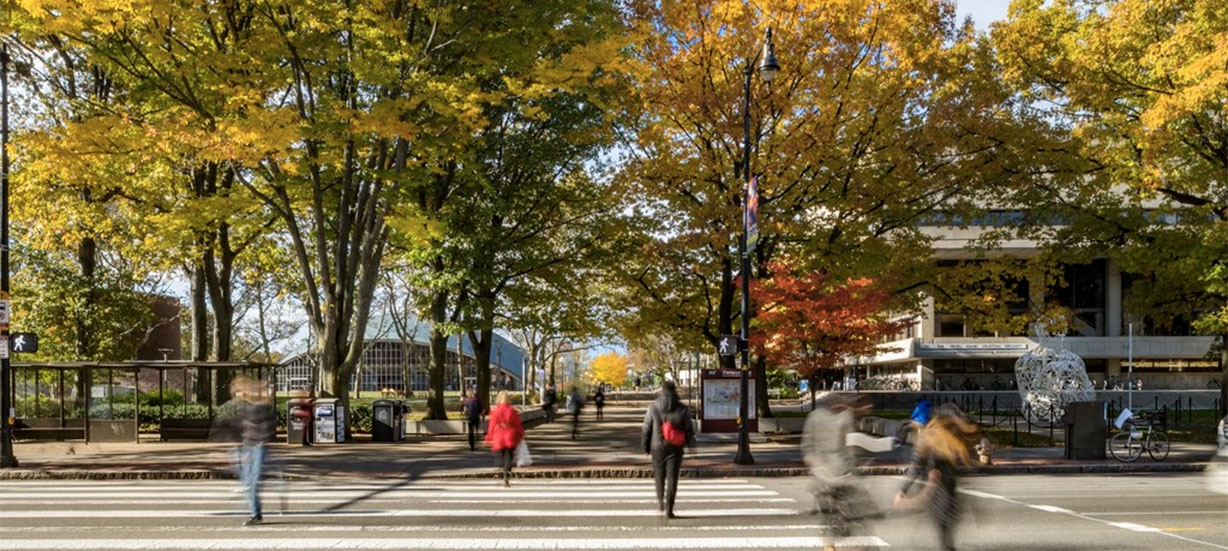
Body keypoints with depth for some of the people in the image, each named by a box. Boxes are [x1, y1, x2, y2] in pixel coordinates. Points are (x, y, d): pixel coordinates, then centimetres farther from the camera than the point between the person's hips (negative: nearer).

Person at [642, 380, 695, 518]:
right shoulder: (682, 408, -5)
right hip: (675, 447, -1)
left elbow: (646, 428, 1)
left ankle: (660, 501, 22)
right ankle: (669, 508, -3)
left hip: (658, 446, 1)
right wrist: (690, 440, 20)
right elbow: (689, 428, 0)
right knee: (672, 477, 2)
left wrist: (646, 446, 12)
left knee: (659, 474, 19)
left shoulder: (653, 407, -3)